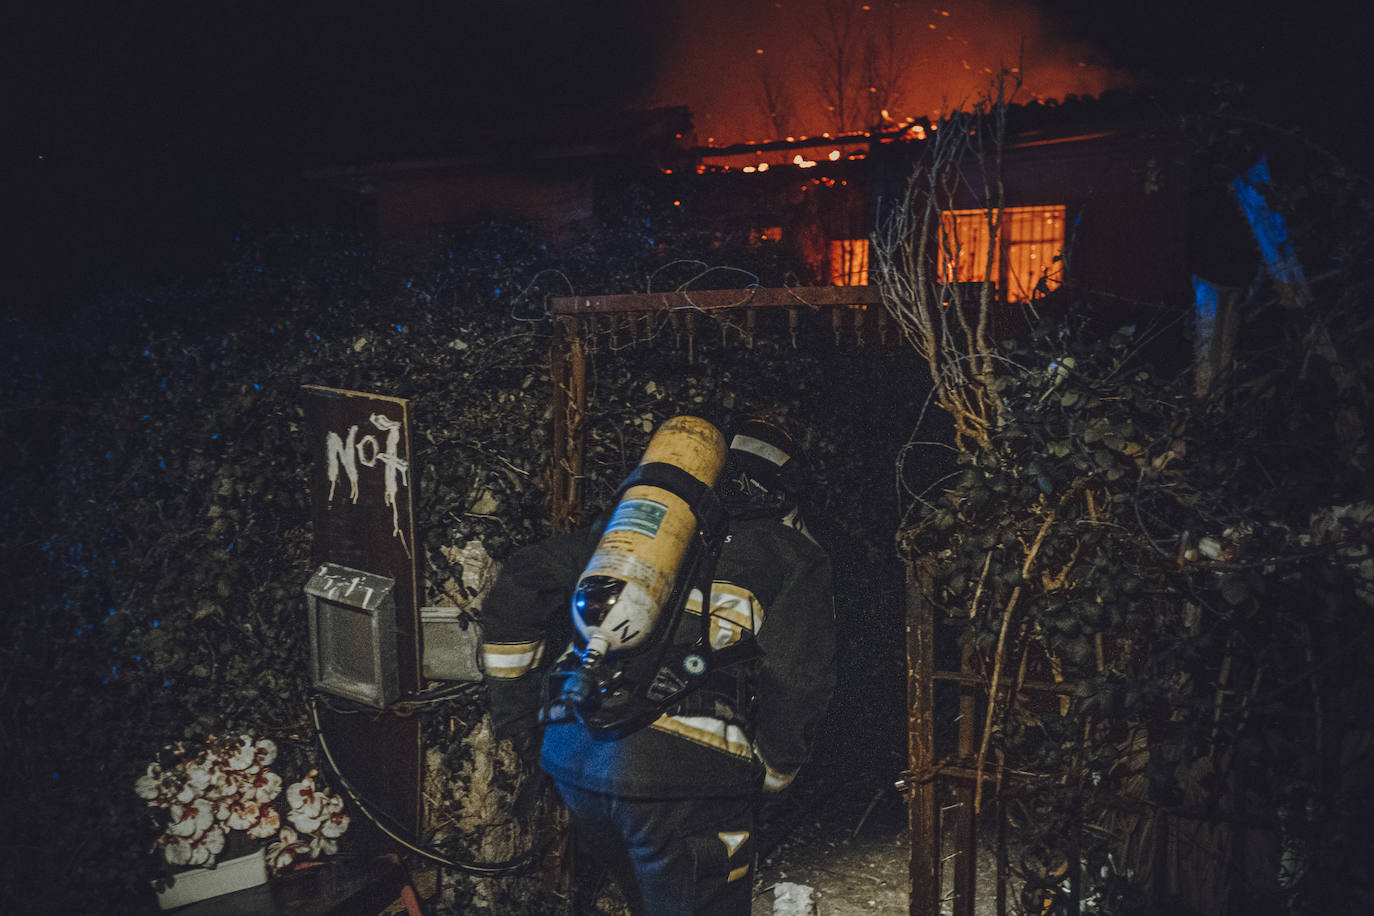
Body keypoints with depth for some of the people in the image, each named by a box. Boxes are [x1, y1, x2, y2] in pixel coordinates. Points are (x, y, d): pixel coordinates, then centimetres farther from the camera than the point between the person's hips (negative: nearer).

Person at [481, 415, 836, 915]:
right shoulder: (792, 555, 8)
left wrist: (511, 704, 21)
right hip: (683, 773, -5)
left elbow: (520, 583, 16)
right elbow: (797, 678, -5)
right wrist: (772, 775, 10)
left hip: (572, 757, 6)